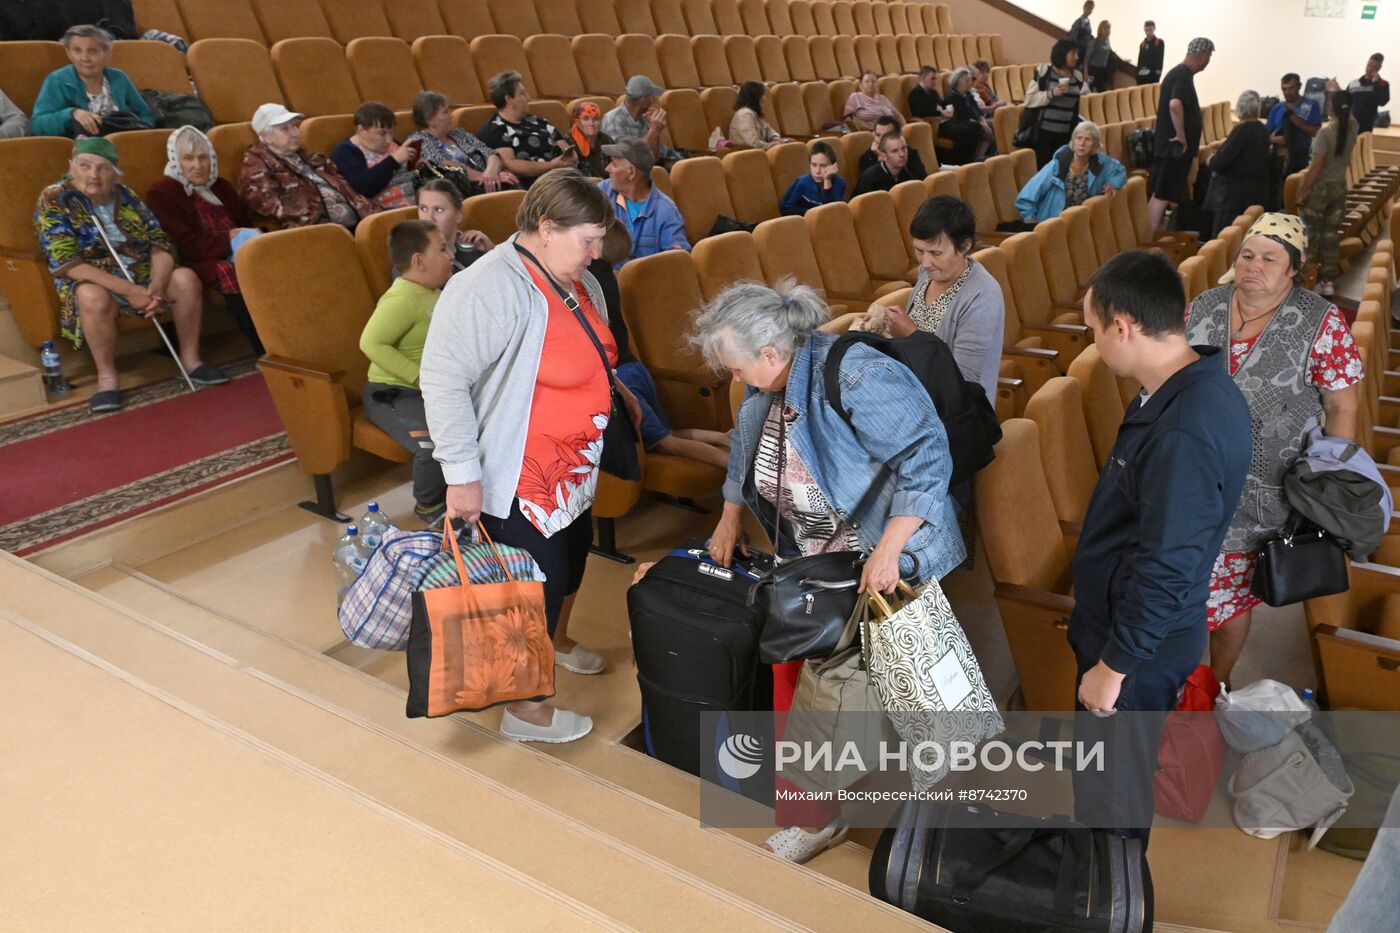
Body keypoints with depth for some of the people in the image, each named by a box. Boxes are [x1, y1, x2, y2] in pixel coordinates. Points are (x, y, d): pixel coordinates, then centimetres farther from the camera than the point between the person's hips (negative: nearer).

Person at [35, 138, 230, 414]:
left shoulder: (126, 196, 5)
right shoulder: (54, 200, -8)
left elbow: (161, 244, 0)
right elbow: (66, 263, -19)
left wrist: (157, 285, -22)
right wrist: (128, 290, -28)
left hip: (142, 275, 4)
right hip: (92, 281, -4)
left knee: (186, 279, -22)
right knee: (94, 297, -39)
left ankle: (190, 358, -8)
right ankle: (107, 377, -23)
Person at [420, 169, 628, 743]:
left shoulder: (581, 283, 4)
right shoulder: (489, 290, -26)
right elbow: (442, 380, -28)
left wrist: (618, 394, 16)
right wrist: (462, 474, -28)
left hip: (573, 471, 9)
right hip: (519, 478, -9)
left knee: (570, 563, 27)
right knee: (534, 587, 2)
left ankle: (556, 641, 55)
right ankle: (524, 710, 22)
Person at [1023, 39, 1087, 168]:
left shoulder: (1078, 77, 11)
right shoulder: (1044, 72, -1)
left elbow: (1079, 107, 18)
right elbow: (1030, 99, -5)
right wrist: (1052, 93, -17)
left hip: (1067, 135, 4)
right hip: (1044, 133, -4)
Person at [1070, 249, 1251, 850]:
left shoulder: (1183, 433, -32)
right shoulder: (1198, 384, -1)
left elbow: (1166, 570, -29)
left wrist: (1112, 665, -18)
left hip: (1139, 644, -10)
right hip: (1126, 619, 10)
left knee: (1111, 787, 12)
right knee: (1108, 773, 28)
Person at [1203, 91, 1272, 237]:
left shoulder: (1242, 130, -15)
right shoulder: (1263, 130, 9)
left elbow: (1220, 161, -19)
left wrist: (1211, 161, 4)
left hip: (1236, 189, -9)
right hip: (1257, 188, 9)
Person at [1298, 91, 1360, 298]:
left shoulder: (1326, 132, -20)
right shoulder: (1353, 128, -2)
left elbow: (1315, 168, -21)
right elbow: (1349, 117, 26)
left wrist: (1301, 191, -12)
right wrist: (1340, 93, 36)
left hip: (1320, 187, -5)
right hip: (1340, 188, 6)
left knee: (1310, 234, 4)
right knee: (1332, 234, 11)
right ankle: (1328, 281, 14)